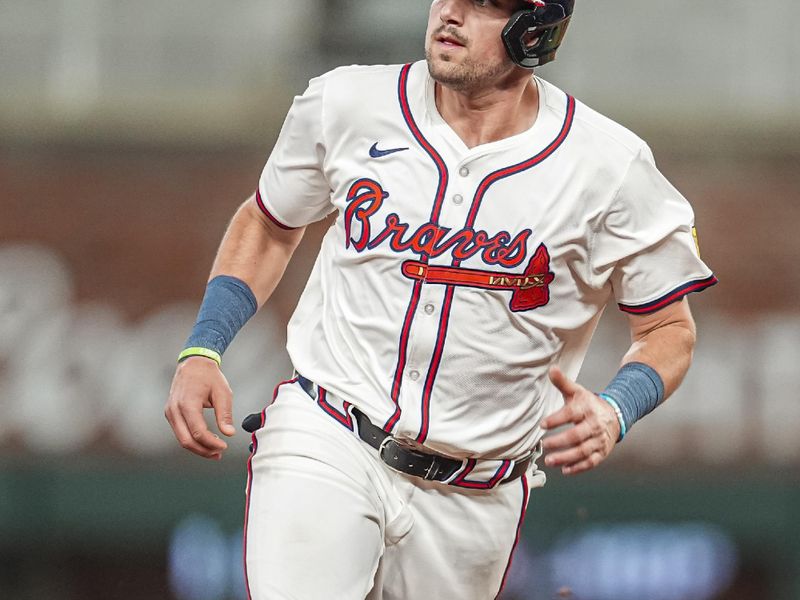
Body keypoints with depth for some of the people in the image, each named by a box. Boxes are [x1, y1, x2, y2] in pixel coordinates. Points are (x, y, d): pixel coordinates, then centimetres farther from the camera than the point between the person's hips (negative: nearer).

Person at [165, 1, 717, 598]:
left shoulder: (608, 164, -7)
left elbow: (669, 326, 3)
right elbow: (269, 224, 16)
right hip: (324, 439, -1)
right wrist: (202, 352, 3)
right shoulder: (348, 104, -2)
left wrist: (612, 414, -17)